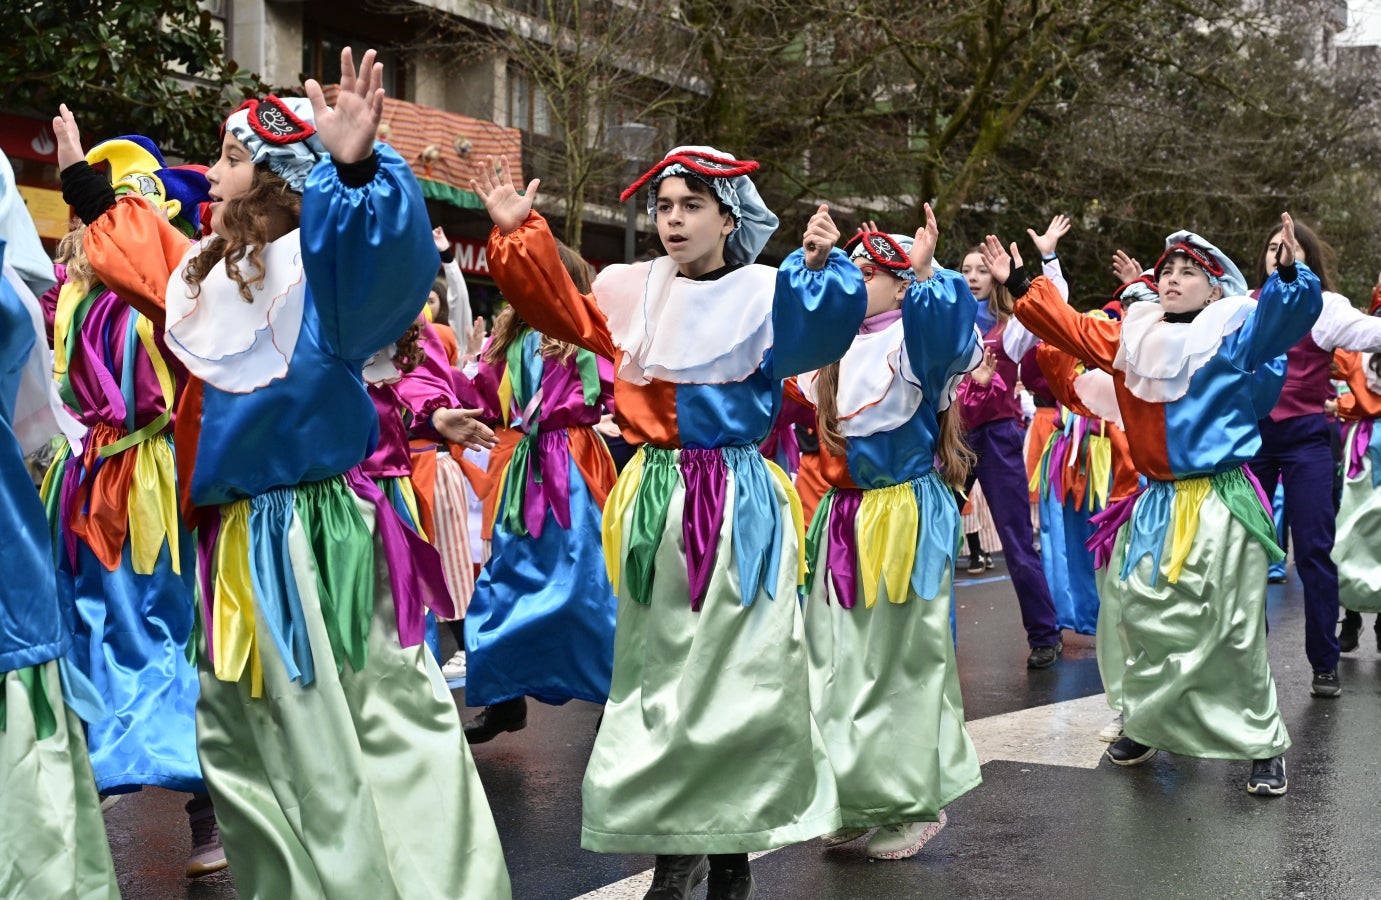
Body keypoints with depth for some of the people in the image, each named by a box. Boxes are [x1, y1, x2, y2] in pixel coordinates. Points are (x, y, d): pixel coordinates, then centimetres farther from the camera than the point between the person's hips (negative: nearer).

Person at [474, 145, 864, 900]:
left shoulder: (766, 293, -5)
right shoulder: (633, 291, 8)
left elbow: (821, 329, -20)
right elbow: (561, 310, 16)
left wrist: (820, 269, -36)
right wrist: (518, 236, 6)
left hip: (739, 500, -4)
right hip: (657, 496, 4)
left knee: (740, 671, -3)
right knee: (659, 671, 9)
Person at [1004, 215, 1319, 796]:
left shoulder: (1234, 335, -5)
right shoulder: (1133, 338, 11)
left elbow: (1284, 314, -23)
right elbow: (1071, 328, 16)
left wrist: (1289, 274, -42)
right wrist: (1019, 286, 11)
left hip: (1221, 503, -5)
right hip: (1157, 505, 5)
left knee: (1236, 631, -2)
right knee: (1145, 616, 9)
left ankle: (1263, 744, 12)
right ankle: (1143, 725, 26)